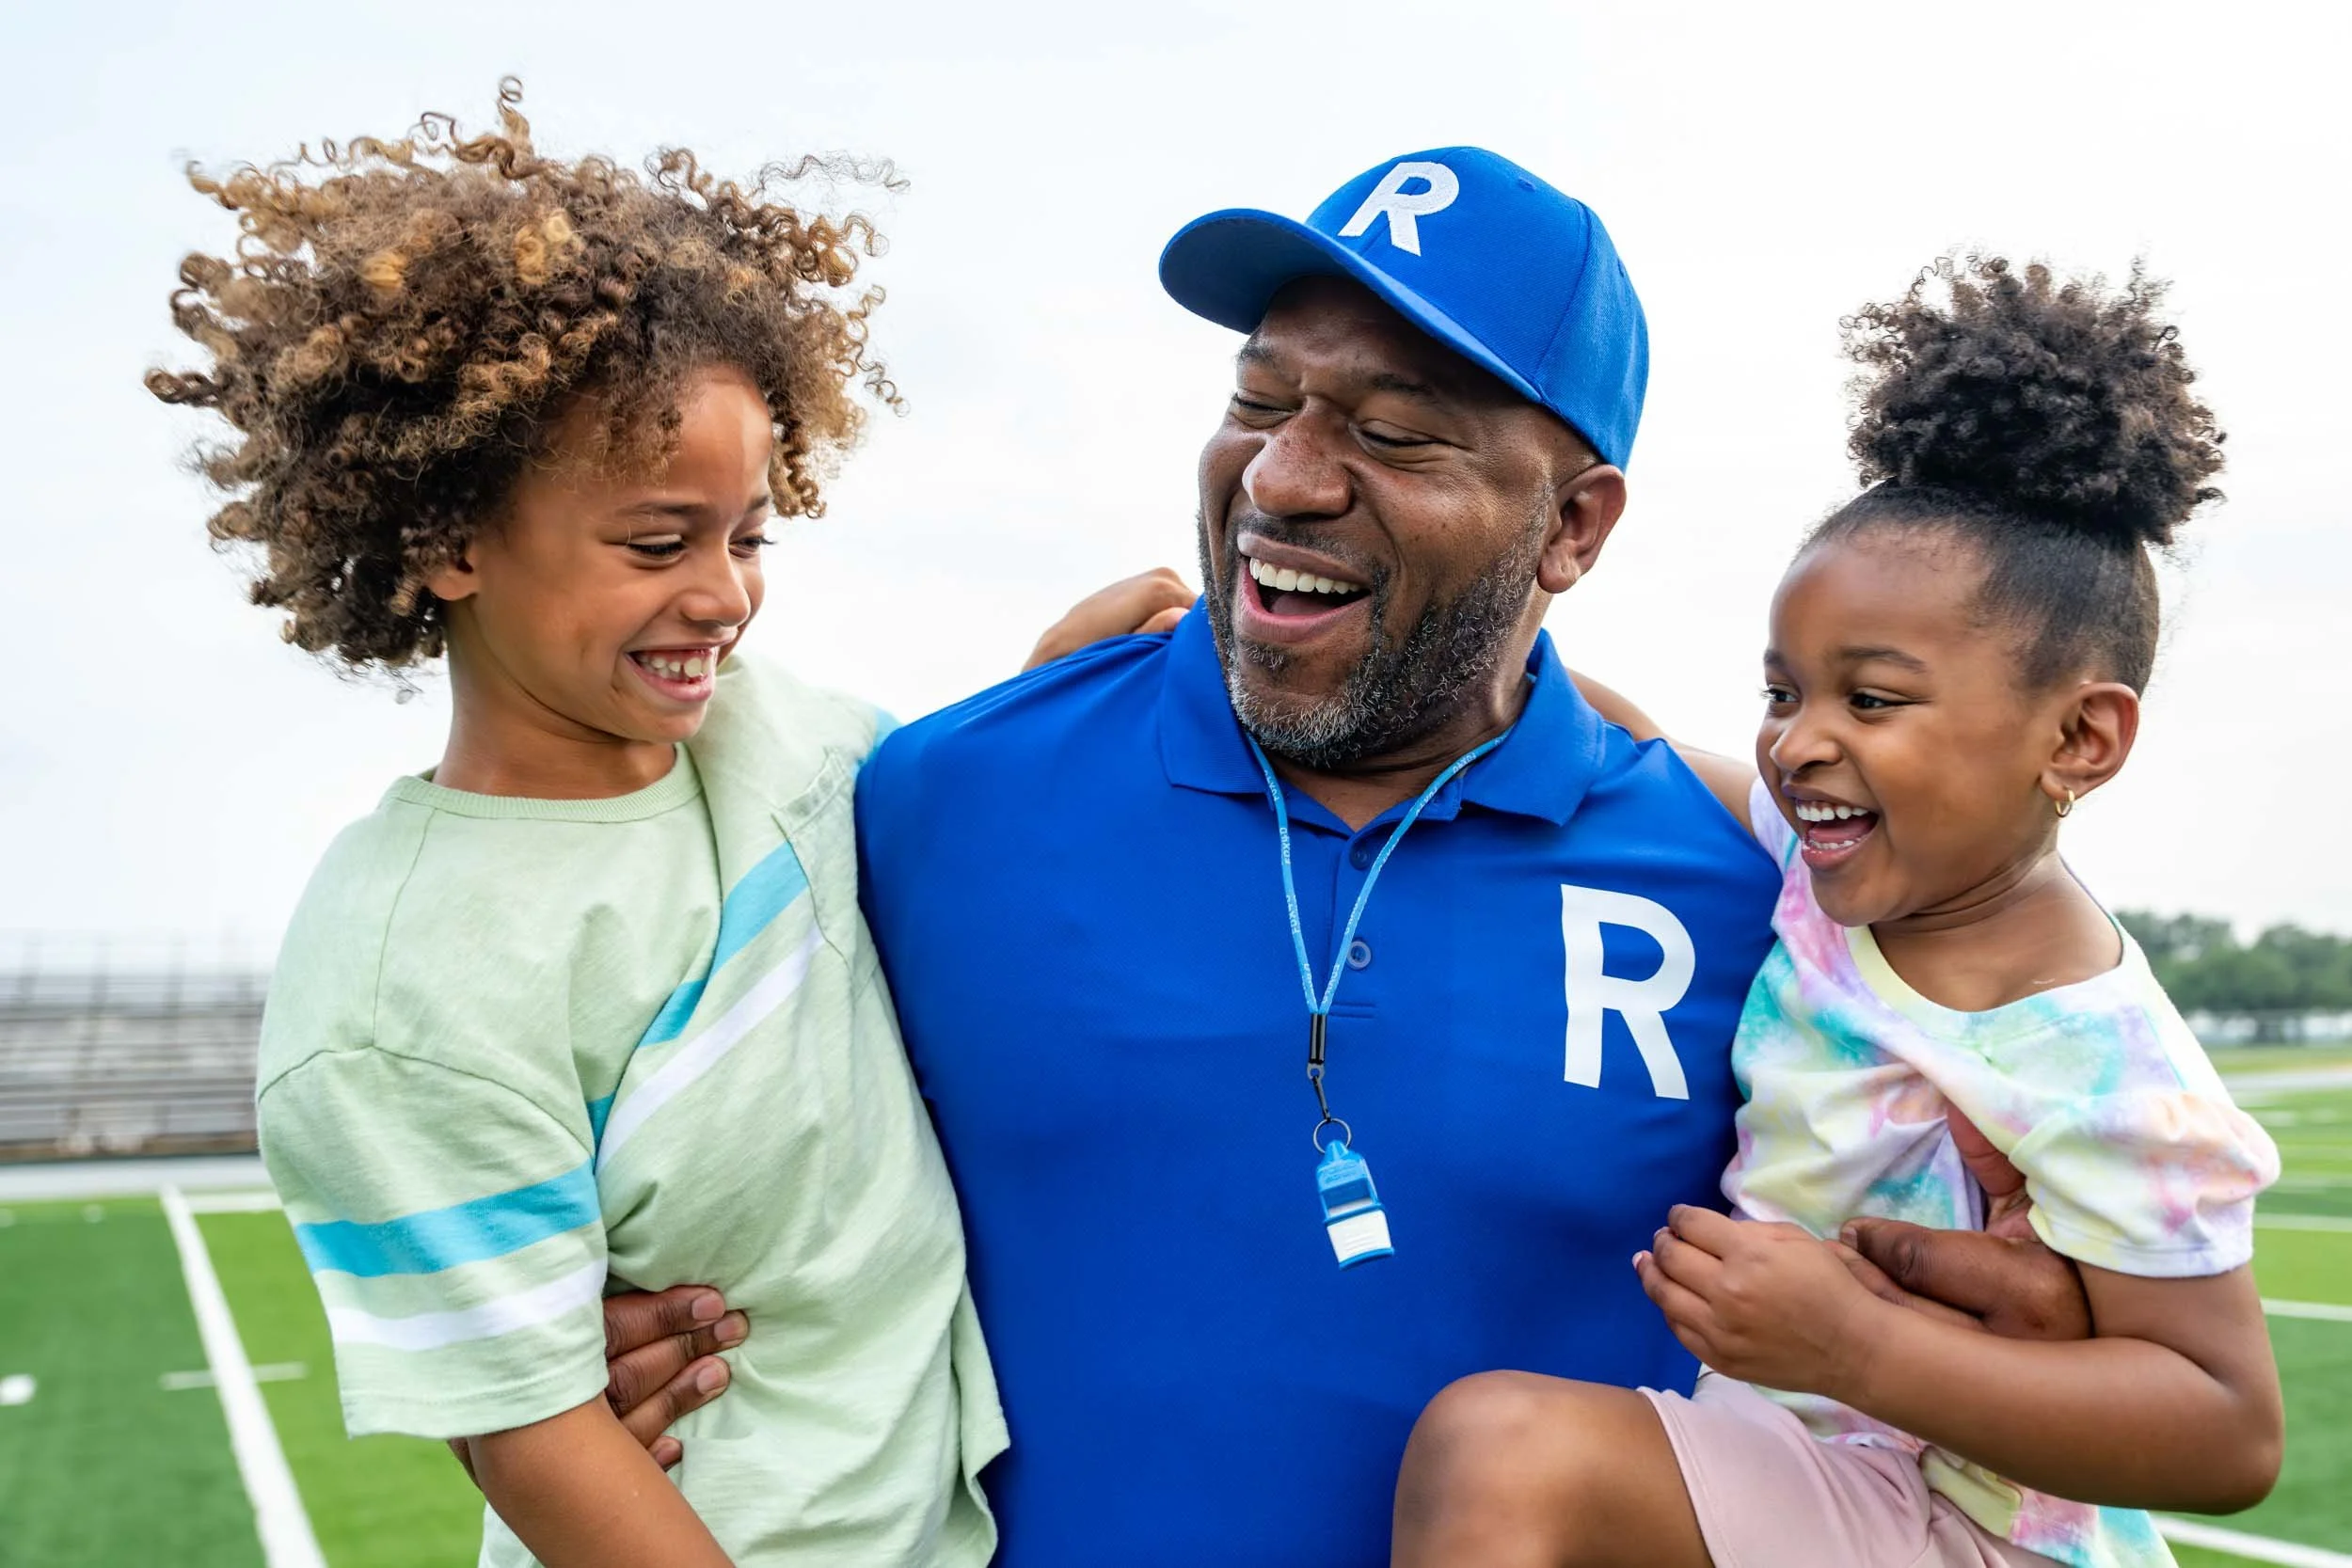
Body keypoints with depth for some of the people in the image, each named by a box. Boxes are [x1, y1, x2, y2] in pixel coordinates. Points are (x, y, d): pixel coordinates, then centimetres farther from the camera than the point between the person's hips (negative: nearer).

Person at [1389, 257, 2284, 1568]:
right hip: (1794, 1459, 8)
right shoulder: (1837, 859, -4)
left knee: (1500, 1449, -29)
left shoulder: (2090, 1068, -25)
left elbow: (2233, 1436, -20)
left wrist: (1853, 1347, -29)